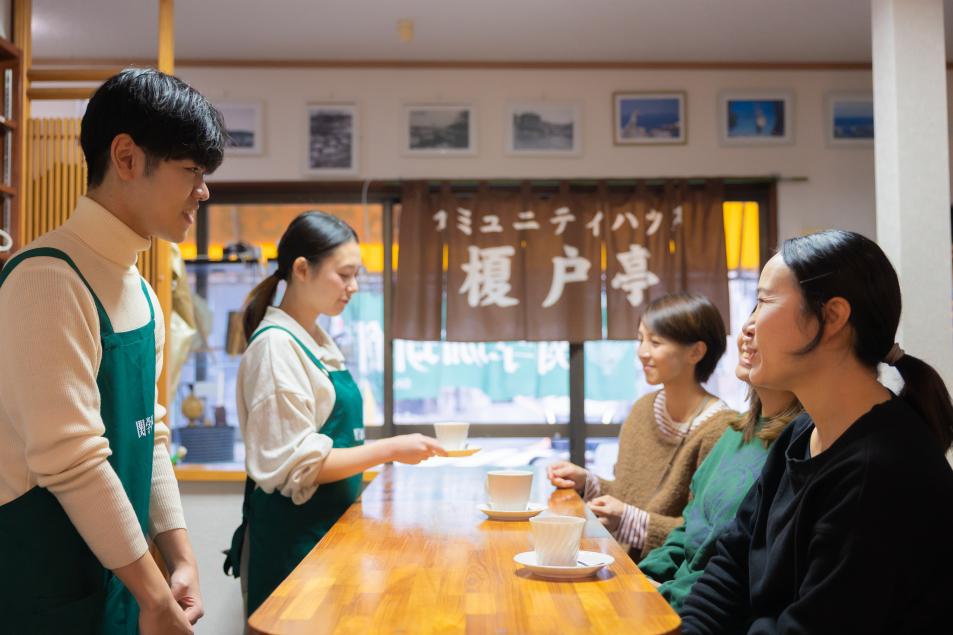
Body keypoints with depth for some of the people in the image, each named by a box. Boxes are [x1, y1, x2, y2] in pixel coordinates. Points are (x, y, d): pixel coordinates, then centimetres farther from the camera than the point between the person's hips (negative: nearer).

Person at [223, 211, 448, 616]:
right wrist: (389, 449, -19)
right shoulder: (277, 346, -16)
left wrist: (394, 450, 9)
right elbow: (295, 465, -20)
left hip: (330, 527, 9)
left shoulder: (317, 341, 11)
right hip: (294, 535, -9)